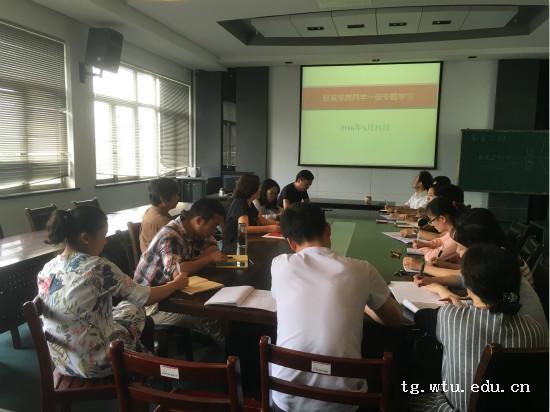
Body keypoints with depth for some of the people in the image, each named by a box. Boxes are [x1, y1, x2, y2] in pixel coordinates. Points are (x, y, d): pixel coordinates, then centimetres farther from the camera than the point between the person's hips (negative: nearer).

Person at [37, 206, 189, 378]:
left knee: (124, 306, 24)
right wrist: (176, 284, 2)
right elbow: (145, 298, -15)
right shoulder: (98, 267, -25)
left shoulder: (46, 270, -6)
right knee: (133, 308, 19)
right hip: (97, 364, -6)